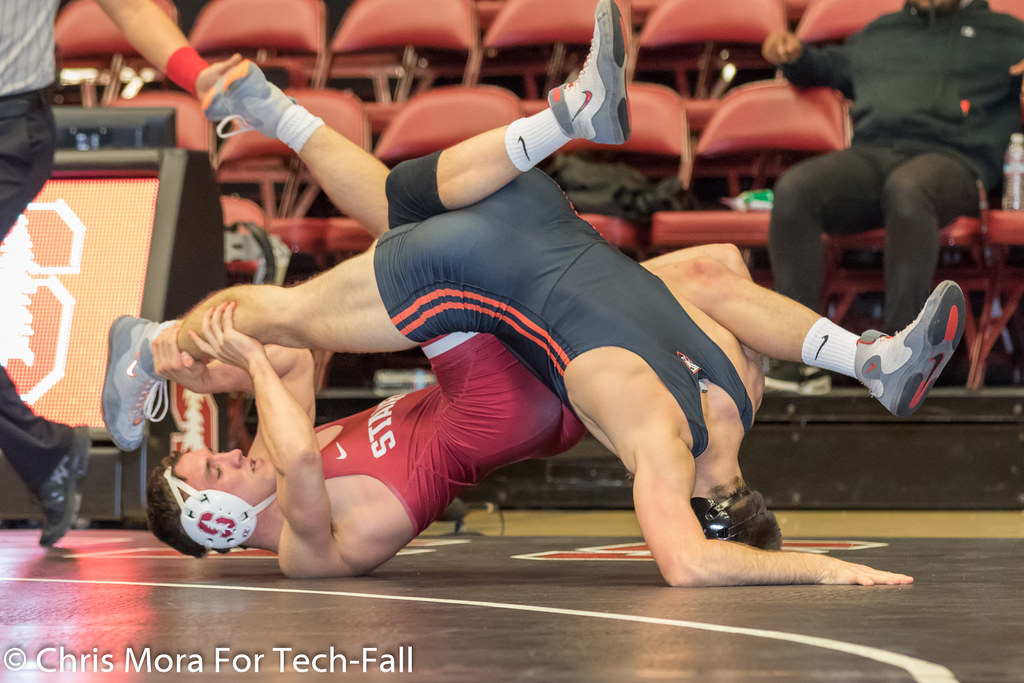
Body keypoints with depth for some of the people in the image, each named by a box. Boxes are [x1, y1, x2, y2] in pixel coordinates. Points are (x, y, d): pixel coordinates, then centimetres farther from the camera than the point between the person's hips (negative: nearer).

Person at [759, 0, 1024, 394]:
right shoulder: (878, 33, 36)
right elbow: (828, 66, 47)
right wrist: (794, 55, 26)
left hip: (950, 158, -4)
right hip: (869, 154, 4)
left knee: (906, 188, -42)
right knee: (794, 189, -30)